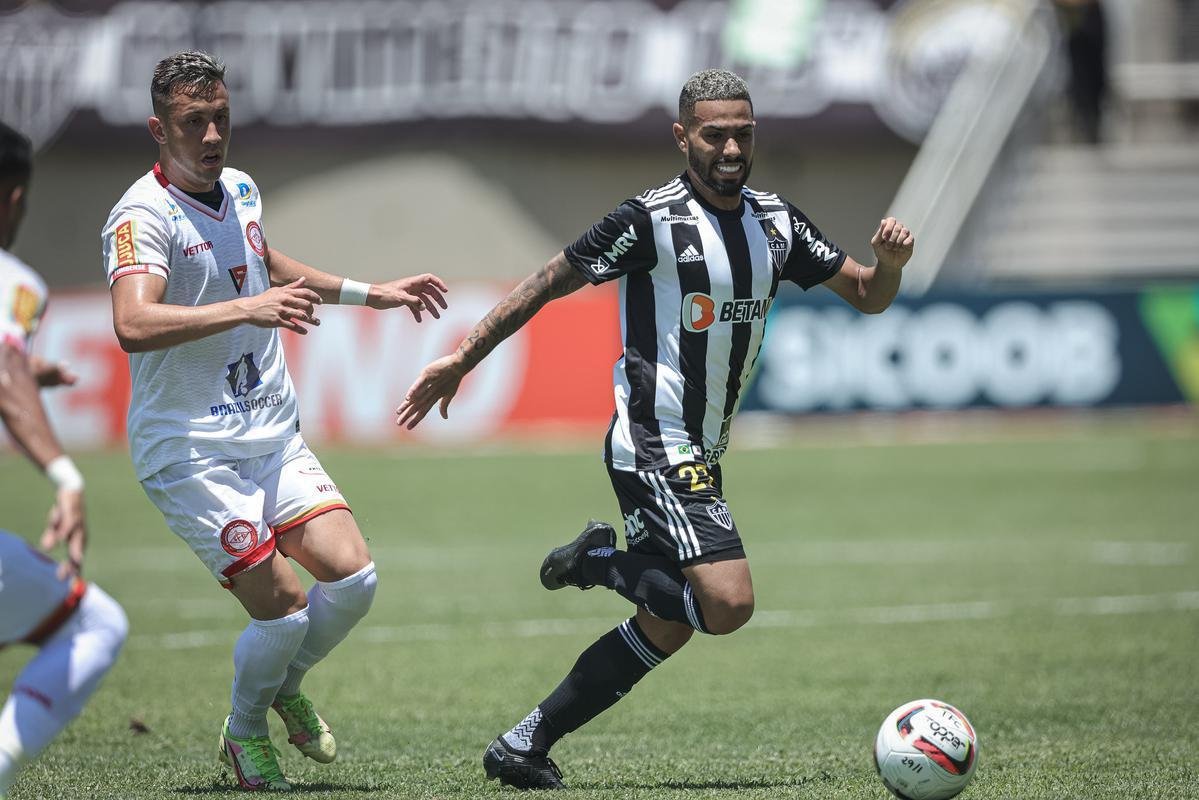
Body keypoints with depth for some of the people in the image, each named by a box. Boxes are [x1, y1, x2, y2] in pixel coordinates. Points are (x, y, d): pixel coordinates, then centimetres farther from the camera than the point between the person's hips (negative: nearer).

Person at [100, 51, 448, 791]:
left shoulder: (241, 190, 8)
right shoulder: (143, 216, -17)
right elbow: (134, 326, -35)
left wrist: (371, 293, 35)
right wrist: (247, 308, -42)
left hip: (273, 435, 7)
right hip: (189, 449, -7)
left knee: (353, 575, -6)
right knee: (283, 608, -12)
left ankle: (286, 688, 24)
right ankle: (245, 734, 17)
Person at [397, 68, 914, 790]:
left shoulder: (777, 222, 9)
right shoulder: (653, 218, -11)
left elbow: (868, 296, 15)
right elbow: (552, 282, -6)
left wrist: (890, 262, -8)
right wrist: (462, 358, -8)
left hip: (700, 458, 8)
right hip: (653, 450, -8)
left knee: (668, 629, 9)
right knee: (728, 603, -23)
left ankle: (524, 746, 16)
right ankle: (601, 560, 1)